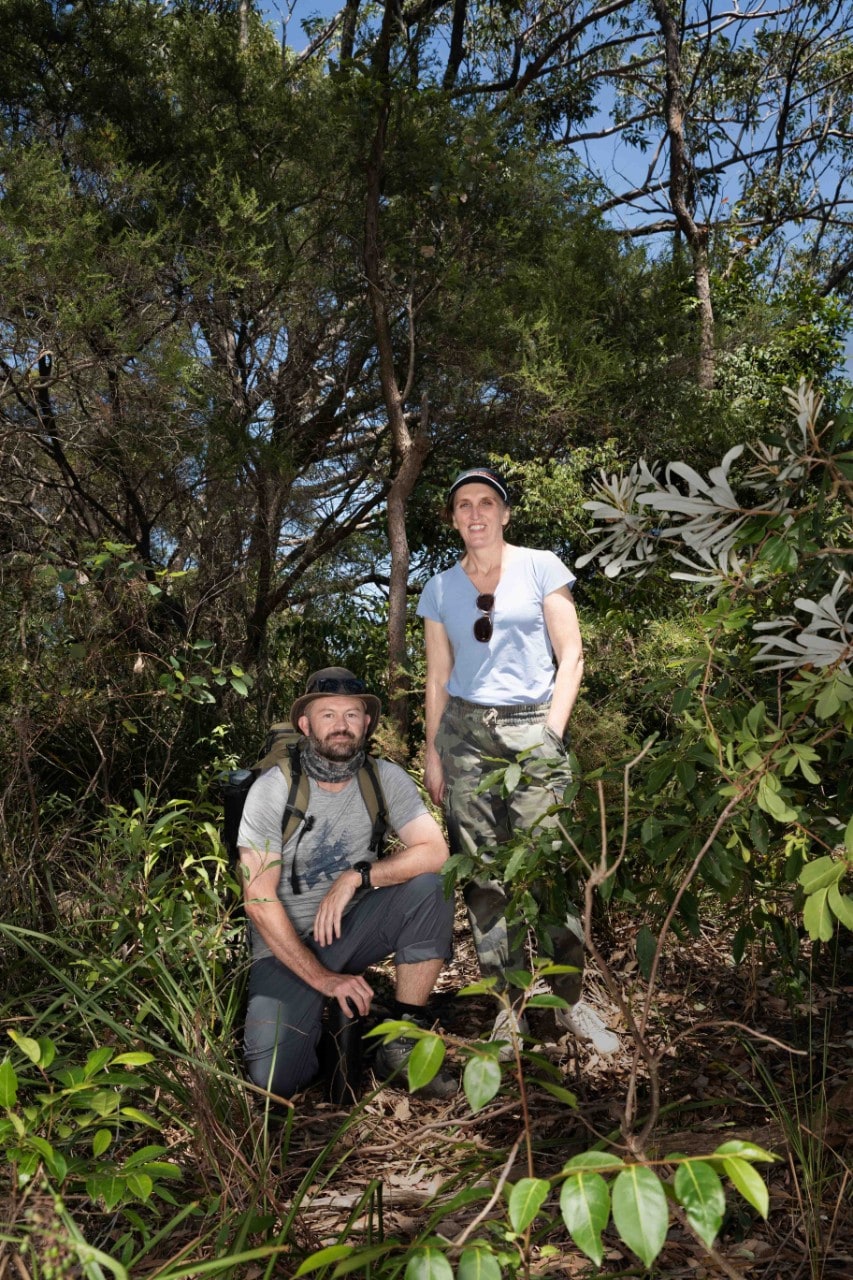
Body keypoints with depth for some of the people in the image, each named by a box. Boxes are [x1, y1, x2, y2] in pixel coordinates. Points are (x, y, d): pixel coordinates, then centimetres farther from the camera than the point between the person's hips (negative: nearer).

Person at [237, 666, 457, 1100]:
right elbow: (259, 900, -16)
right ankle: (324, 1014, 15)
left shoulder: (384, 778, -7)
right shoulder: (272, 789, -16)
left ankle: (403, 1038, -11)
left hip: (350, 926, 3)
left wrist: (356, 877, -27)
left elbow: (435, 851, -16)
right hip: (285, 943, -2)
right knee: (276, 1078, -20)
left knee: (427, 886, -25)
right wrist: (323, 978, -19)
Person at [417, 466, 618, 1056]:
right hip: (464, 731, 3)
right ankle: (511, 1005, 13)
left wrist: (551, 730, -7)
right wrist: (433, 752, 10)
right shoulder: (440, 588, 13)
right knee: (482, 873, 1)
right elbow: (438, 677, 15)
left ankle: (571, 1002, 9)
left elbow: (571, 655, 2)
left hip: (532, 729, -3)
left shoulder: (541, 567, 4)